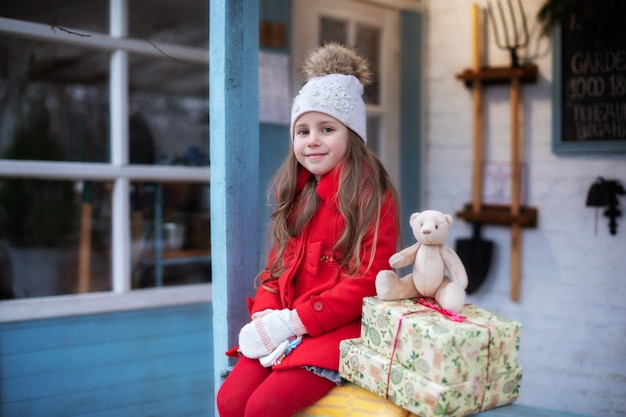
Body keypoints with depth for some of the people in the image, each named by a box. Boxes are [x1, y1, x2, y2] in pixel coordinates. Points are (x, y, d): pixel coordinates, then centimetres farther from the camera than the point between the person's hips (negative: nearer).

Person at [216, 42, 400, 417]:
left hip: (340, 329, -6)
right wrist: (265, 317, -6)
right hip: (282, 331, 6)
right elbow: (276, 266, 15)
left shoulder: (373, 196, -8)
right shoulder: (296, 194, 14)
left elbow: (367, 282, -14)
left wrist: (292, 321, -17)